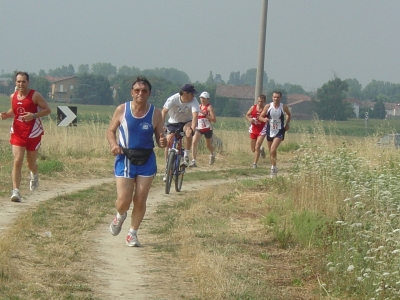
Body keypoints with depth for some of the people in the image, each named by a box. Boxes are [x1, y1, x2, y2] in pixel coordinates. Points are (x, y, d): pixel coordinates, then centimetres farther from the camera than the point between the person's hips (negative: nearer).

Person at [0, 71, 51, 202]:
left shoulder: (35, 96, -10)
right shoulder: (13, 97, 4)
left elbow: (47, 109, -9)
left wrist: (34, 115, -24)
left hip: (33, 133, -2)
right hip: (17, 133, 2)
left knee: (31, 163, 12)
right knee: (17, 161, -13)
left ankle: (35, 175, 50)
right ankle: (15, 191, -17)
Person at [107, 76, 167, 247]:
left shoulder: (155, 114, -2)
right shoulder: (122, 110, -3)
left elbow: (159, 138, 4)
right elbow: (111, 130, 7)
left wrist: (163, 142, -20)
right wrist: (113, 144, -13)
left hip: (146, 161, 1)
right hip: (125, 159, -1)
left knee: (140, 201, 1)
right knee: (124, 201, -6)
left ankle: (132, 234, 19)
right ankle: (120, 216, 30)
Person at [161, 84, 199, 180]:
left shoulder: (194, 101, -23)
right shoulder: (173, 99, -25)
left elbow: (195, 115, -36)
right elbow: (163, 112, -32)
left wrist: (192, 129, -53)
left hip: (186, 122, -1)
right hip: (173, 122, 1)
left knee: (188, 132, -35)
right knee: (168, 142, -12)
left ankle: (186, 156, -19)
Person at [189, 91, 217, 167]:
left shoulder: (209, 107, -8)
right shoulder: (199, 106, 8)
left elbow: (214, 120, -15)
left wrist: (205, 115, -24)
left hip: (207, 129, -4)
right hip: (199, 128, 4)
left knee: (208, 145, 15)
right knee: (194, 143, -19)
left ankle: (212, 154, 50)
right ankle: (193, 161, -22)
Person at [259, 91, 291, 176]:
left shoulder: (284, 107, -6)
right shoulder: (268, 106, -5)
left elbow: (289, 114, 16)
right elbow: (260, 117, 0)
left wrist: (287, 124, 6)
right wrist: (264, 119, -22)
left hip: (279, 131, -3)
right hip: (270, 131, 3)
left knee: (273, 149, -21)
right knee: (271, 151, 12)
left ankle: (273, 167, -9)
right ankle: (273, 167, 29)